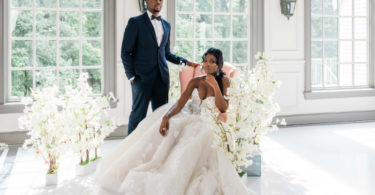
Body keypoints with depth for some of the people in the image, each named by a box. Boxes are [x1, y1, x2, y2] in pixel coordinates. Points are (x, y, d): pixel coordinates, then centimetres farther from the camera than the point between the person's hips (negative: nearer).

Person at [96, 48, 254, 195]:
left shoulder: (224, 81, -3)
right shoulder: (196, 81, 2)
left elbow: (223, 109, -11)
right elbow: (180, 103, -9)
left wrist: (215, 87, -22)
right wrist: (166, 117, -27)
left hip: (206, 126, -3)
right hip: (187, 118, 3)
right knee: (161, 135, -20)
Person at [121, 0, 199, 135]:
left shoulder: (166, 25, 16)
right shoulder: (135, 22, -1)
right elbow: (126, 52, -2)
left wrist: (185, 61, 9)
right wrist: (131, 77, -8)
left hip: (162, 78, 5)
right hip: (142, 77, -5)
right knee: (138, 114, -2)